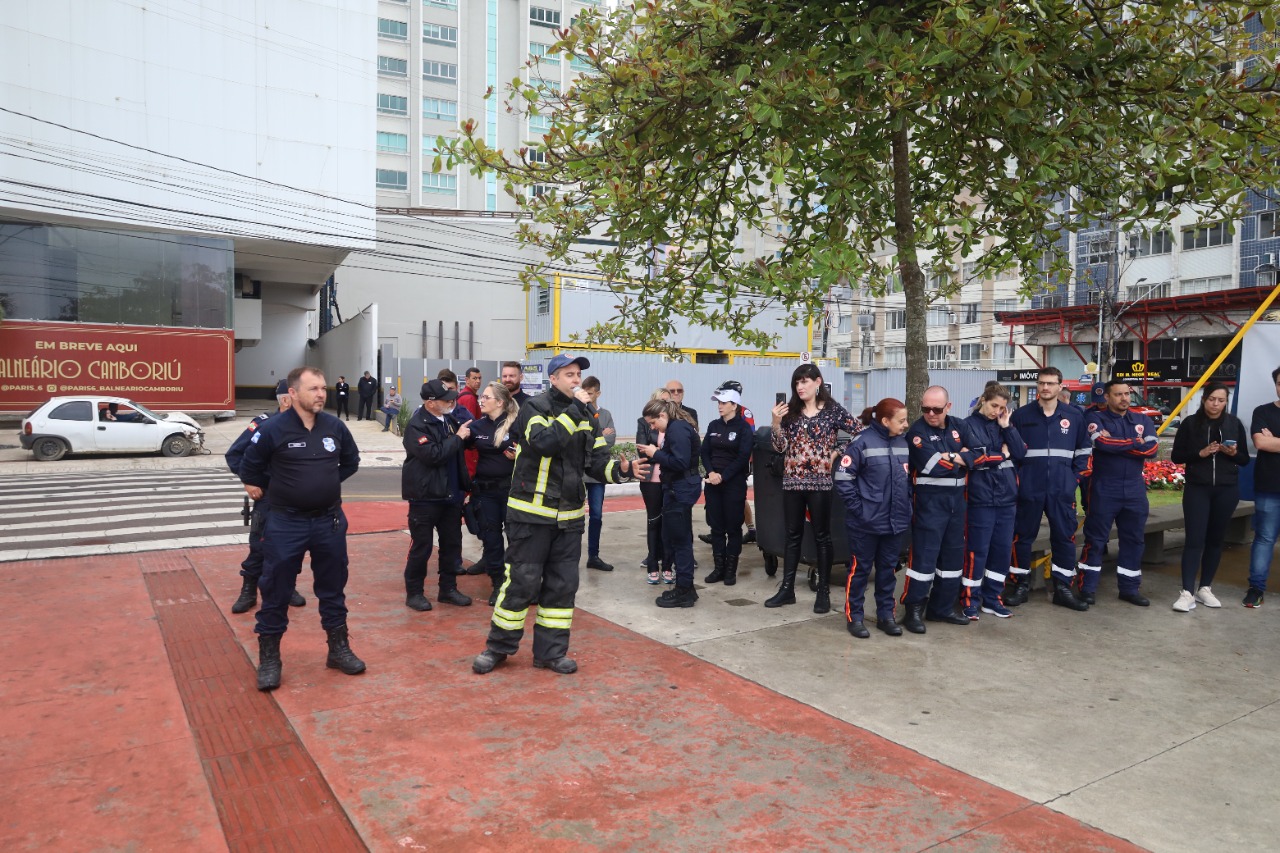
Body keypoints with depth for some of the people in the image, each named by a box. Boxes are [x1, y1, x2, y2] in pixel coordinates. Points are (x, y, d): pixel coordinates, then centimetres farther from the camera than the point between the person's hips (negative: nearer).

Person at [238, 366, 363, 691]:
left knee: (333, 589, 13)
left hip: (330, 520, 4)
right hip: (286, 523, -3)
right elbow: (249, 465, 2)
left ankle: (339, 649, 27)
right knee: (276, 592, 5)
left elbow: (351, 460, 16)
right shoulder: (273, 429, -14)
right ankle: (269, 658, 19)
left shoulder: (335, 426, -3)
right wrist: (268, 488, 9)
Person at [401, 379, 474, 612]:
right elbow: (434, 455, -25)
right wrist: (458, 437, -17)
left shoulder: (449, 420, 8)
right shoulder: (416, 425, -15)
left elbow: (459, 450, 22)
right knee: (421, 547, 3)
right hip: (425, 496, -7)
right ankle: (414, 593, 17)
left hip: (450, 494, 7)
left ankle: (448, 589, 25)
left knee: (452, 543, 12)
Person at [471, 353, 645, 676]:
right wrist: (574, 409, -25)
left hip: (569, 515, 6)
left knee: (562, 584, 9)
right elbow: (544, 443, -28)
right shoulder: (535, 407, -9)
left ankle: (551, 652, 21)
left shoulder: (585, 416, 10)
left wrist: (621, 469, -13)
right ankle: (498, 646, 18)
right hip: (531, 512, -6)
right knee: (522, 581, 0)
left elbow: (597, 461, 7)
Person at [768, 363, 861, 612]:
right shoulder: (790, 410, 4)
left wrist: (837, 453, -6)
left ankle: (824, 591, 15)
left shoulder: (833, 410, -3)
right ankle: (787, 588, 17)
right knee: (792, 535, 10)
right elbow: (780, 447, 1)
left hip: (820, 481, -3)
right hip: (792, 481, 3)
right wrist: (776, 423, -13)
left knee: (822, 536, 6)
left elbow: (860, 433, -2)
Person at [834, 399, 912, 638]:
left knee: (887, 569, 15)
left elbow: (908, 477, 17)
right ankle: (854, 616, 18)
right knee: (861, 569, 6)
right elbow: (843, 478, -16)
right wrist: (857, 508, -15)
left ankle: (885, 615, 28)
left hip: (895, 521, 6)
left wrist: (907, 505, 8)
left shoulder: (903, 443, 6)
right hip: (866, 522, -6)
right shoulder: (862, 442, -15)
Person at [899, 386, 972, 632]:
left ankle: (942, 607, 24)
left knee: (953, 554, 12)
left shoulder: (958, 426, 10)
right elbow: (931, 465, -21)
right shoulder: (917, 431, -9)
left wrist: (951, 458, -15)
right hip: (929, 501, -6)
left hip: (956, 499, 7)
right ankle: (914, 610, 1)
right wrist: (960, 460, -7)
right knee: (924, 554, -8)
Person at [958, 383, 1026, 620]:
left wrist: (1007, 426, -4)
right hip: (981, 498, -6)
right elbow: (973, 458, -16)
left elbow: (1021, 454, 1)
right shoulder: (968, 425, -3)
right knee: (978, 551, -3)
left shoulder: (1005, 425, 14)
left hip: (1007, 496, 6)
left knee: (1003, 549, 9)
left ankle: (992, 598, 21)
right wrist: (1002, 455, -4)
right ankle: (970, 601, 8)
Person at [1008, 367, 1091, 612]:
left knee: (1065, 537, 4)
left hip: (1062, 490, 1)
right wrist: (1017, 478, -1)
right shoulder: (1021, 415, 1)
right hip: (1028, 490, -1)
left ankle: (1064, 589, 15)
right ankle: (1021, 586, 16)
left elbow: (1083, 450, 13)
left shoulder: (1075, 416, 6)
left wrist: (1074, 477, 4)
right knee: (1022, 537, 4)